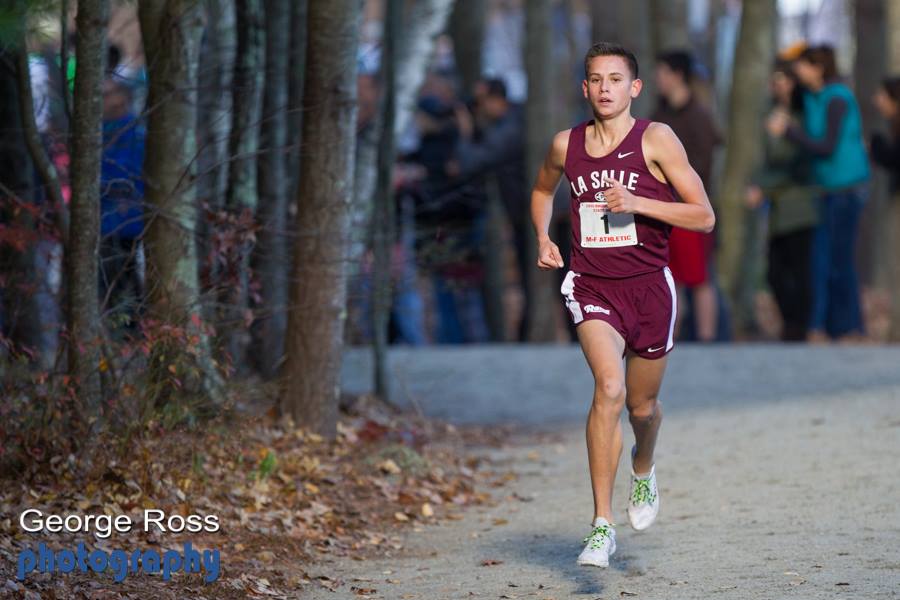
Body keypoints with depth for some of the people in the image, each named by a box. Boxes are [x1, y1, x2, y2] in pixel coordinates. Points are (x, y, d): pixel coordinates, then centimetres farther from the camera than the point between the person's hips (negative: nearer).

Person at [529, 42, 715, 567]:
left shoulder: (656, 139, -7)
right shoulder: (567, 145, 3)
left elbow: (705, 217, -10)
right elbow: (543, 191, 27)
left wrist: (636, 203, -20)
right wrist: (544, 238, 8)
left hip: (649, 286, 0)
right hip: (592, 287, 0)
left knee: (643, 405, 14)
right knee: (610, 388, -23)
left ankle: (643, 469, 51)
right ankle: (603, 524, -19)